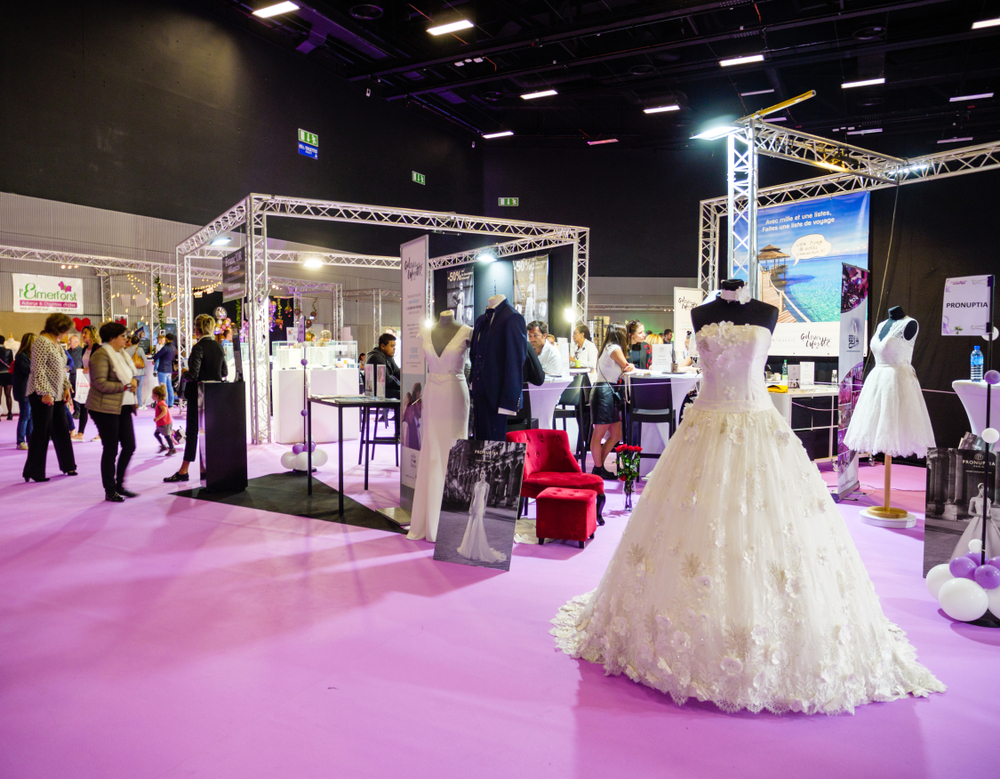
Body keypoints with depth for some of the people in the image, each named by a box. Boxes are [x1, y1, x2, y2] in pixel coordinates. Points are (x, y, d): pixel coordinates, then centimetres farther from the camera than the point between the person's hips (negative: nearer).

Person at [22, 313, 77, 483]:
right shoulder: (41, 342, -14)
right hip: (43, 395, -9)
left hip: (57, 395, 9)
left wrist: (66, 388, 11)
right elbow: (38, 370, -19)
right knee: (41, 432, -2)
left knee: (61, 430, 13)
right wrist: (45, 393, -22)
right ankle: (33, 472, 8)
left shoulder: (56, 343, 13)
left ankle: (67, 465, 22)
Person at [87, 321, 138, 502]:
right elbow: (101, 384, -20)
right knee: (111, 450, -1)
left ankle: (119, 485, 22)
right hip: (105, 409, -8)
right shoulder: (101, 355, -13)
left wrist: (134, 381, -2)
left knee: (129, 446, 7)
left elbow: (132, 376, 20)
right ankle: (110, 492, 10)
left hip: (123, 407, 8)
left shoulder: (122, 353, 15)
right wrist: (125, 386, -19)